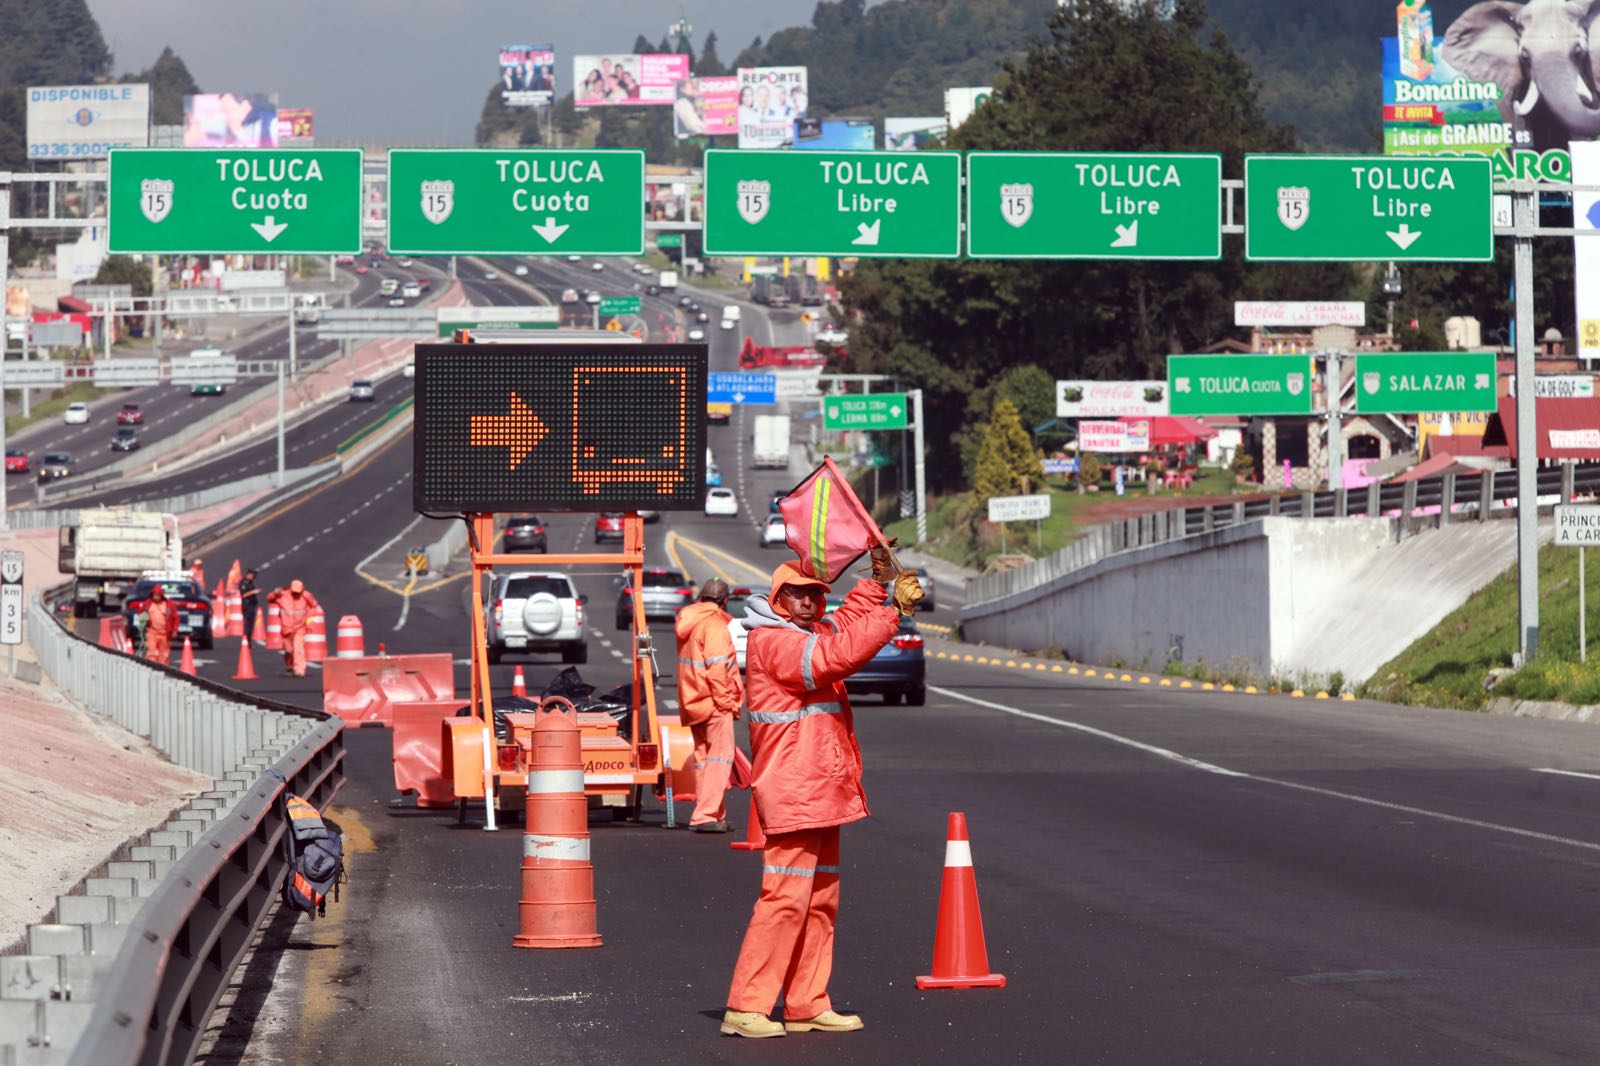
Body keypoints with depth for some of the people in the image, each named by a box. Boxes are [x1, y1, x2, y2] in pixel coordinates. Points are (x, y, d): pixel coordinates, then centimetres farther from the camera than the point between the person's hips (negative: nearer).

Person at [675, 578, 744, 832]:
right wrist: (725, 700, -15)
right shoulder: (715, 625, -14)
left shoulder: (688, 623, 13)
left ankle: (713, 814, 21)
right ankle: (706, 816, -17)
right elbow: (717, 666, -21)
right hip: (714, 703, -9)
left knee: (703, 758, 15)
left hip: (693, 702, 9)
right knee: (720, 757, -8)